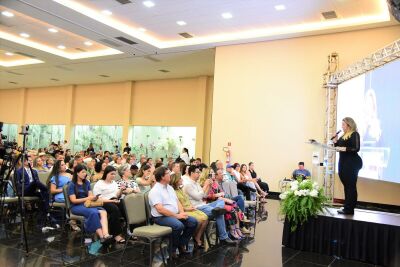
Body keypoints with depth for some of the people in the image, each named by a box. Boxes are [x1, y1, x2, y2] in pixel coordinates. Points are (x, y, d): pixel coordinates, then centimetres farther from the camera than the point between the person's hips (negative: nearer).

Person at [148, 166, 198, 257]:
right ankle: (172, 249, -12)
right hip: (161, 217, -8)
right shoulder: (155, 191, -13)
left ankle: (181, 245, 4)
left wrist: (182, 213, -5)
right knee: (179, 225, -33)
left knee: (193, 222, -7)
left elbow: (177, 201, 15)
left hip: (176, 215, 8)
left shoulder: (170, 187, 15)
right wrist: (177, 216, -20)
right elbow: (160, 209, -21)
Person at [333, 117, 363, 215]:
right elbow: (339, 147, 20)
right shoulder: (343, 136, 17)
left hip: (352, 163, -8)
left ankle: (349, 209, -4)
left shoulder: (354, 134, -8)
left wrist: (344, 149, -23)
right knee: (346, 185, 10)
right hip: (343, 163, 8)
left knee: (350, 186, -6)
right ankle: (347, 207, 16)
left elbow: (356, 149, -16)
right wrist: (335, 141, 5)